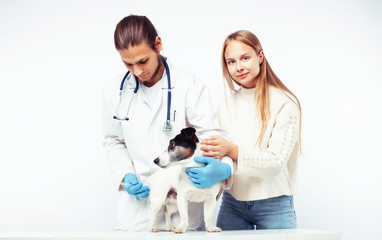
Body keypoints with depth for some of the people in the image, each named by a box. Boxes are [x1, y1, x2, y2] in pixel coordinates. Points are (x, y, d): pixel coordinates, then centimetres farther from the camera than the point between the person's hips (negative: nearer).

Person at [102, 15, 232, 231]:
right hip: (137, 201, 3)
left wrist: (223, 168, -32)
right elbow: (114, 142, 12)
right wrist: (126, 176, -5)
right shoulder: (115, 92, 2)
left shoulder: (190, 87, -9)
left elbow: (211, 136, -11)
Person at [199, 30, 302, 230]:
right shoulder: (227, 106, 8)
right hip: (232, 204, 4)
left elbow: (276, 162, -17)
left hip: (274, 206, -3)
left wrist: (232, 150, -32)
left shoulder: (284, 103, -8)